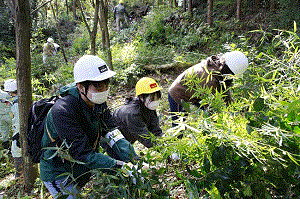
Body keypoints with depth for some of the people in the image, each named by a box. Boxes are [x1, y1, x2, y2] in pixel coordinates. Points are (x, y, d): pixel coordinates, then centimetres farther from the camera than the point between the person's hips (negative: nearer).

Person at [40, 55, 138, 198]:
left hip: (81, 169, 7)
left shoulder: (98, 103, -8)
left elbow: (111, 132, -11)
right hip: (59, 175, -6)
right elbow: (83, 154, -34)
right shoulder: (62, 112, -33)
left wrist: (133, 160, -25)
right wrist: (120, 167, -39)